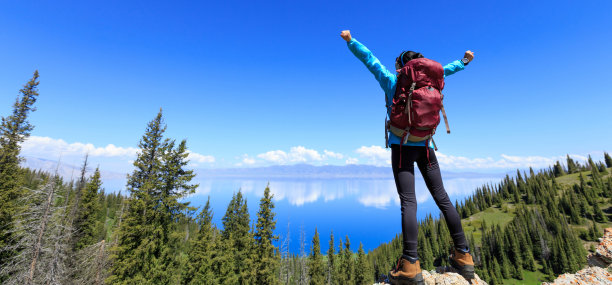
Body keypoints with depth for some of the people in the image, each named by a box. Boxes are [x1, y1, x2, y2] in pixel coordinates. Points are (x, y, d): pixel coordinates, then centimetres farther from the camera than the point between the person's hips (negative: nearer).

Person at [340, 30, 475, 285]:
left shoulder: (392, 81, 2)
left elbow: (369, 58, 5)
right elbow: (444, 69, 31)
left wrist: (350, 40, 12)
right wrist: (463, 61, 50)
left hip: (402, 146, -4)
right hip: (424, 146, 5)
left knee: (408, 201, -11)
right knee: (442, 198, 9)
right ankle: (463, 256, 18)